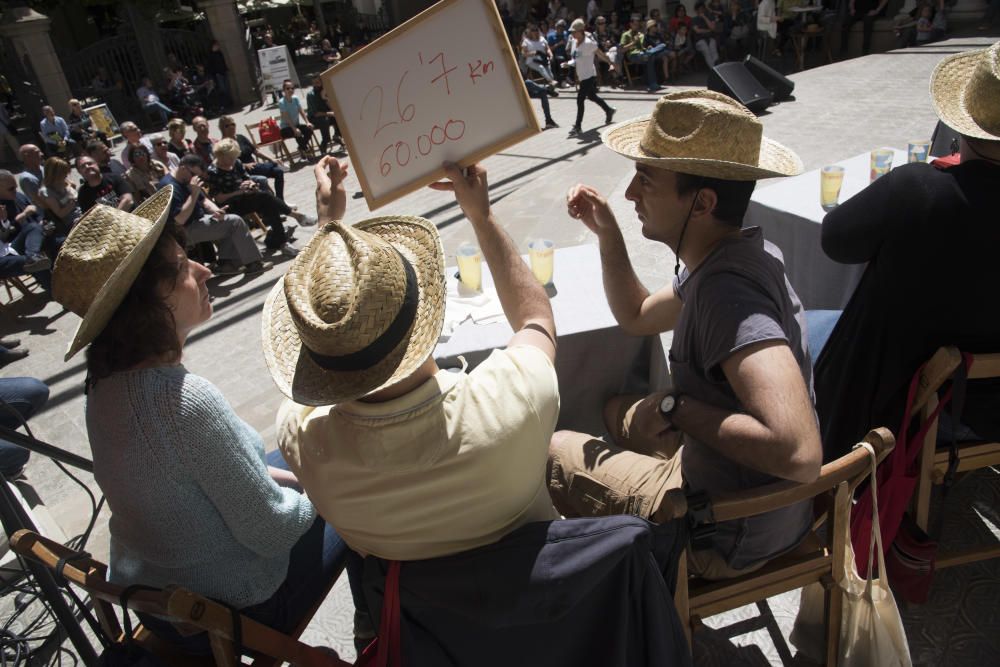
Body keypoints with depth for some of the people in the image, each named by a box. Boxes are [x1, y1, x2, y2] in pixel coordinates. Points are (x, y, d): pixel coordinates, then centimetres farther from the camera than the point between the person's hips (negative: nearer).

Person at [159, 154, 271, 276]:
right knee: (235, 222, -14)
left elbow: (204, 200, 14)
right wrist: (194, 193, -28)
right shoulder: (170, 186, -22)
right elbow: (180, 220, -29)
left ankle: (226, 262, 2)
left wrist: (215, 210, -9)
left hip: (198, 219, 10)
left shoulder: (187, 180, 8)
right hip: (186, 230, -10)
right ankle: (253, 263, -7)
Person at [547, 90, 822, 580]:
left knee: (551, 453, 4)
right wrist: (608, 234, 3)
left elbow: (799, 454, -42)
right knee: (619, 411, 27)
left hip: (729, 539, -9)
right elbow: (636, 317, 15)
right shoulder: (730, 257, -1)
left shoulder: (727, 292, -33)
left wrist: (676, 408, -29)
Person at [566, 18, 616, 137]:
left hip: (589, 75, -8)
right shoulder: (573, 41, 3)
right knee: (591, 96, 22)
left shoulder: (588, 43, -19)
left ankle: (577, 126, -5)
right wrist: (569, 64, 1)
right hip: (581, 76, 8)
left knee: (580, 100, -12)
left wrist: (610, 63, -3)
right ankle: (609, 110, 44)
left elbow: (600, 54, -9)